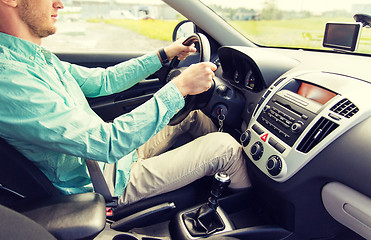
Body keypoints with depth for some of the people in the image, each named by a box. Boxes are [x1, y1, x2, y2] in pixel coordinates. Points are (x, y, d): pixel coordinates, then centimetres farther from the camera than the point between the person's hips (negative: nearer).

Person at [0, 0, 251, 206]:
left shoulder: (38, 57, 3)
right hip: (113, 183, -9)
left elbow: (101, 80, 10)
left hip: (115, 154, 9)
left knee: (191, 111, 13)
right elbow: (107, 143, -34)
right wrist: (179, 87, -30)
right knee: (225, 146, -11)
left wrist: (161, 56, 8)